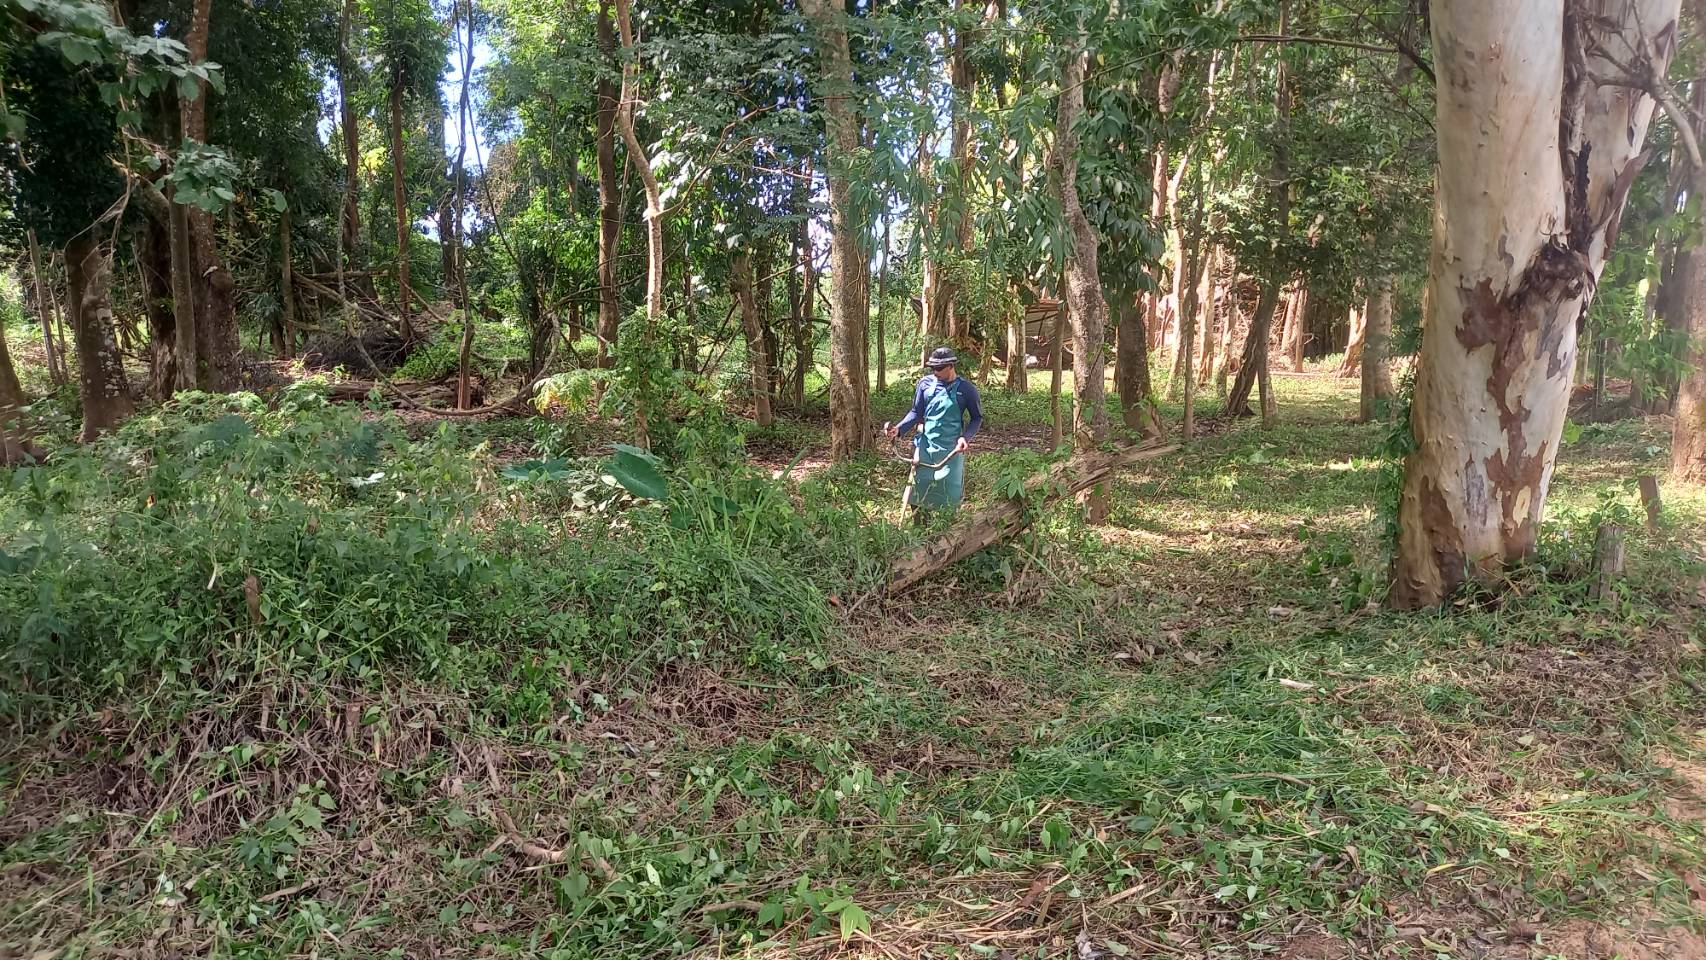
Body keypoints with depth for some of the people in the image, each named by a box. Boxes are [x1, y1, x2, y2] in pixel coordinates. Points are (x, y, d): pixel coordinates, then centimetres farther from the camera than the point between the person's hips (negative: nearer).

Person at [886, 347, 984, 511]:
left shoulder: (965, 388, -7)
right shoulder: (926, 383, -1)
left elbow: (977, 418, 1)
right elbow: (916, 412, 6)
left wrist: (966, 437, -16)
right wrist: (899, 428, -10)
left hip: (952, 449, -2)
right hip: (926, 445, 2)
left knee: (950, 492, 3)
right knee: (919, 489, 6)